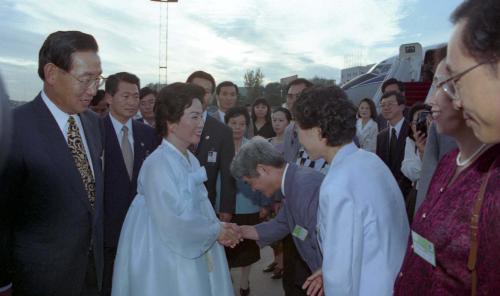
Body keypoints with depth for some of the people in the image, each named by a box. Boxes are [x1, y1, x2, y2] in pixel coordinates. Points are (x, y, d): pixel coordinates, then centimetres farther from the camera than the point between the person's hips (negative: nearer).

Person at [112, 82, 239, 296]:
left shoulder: (191, 160, 6)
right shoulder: (158, 164, -21)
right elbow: (173, 220, -25)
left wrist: (219, 227, -7)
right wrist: (216, 230, -12)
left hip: (192, 255, 8)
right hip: (167, 261, -8)